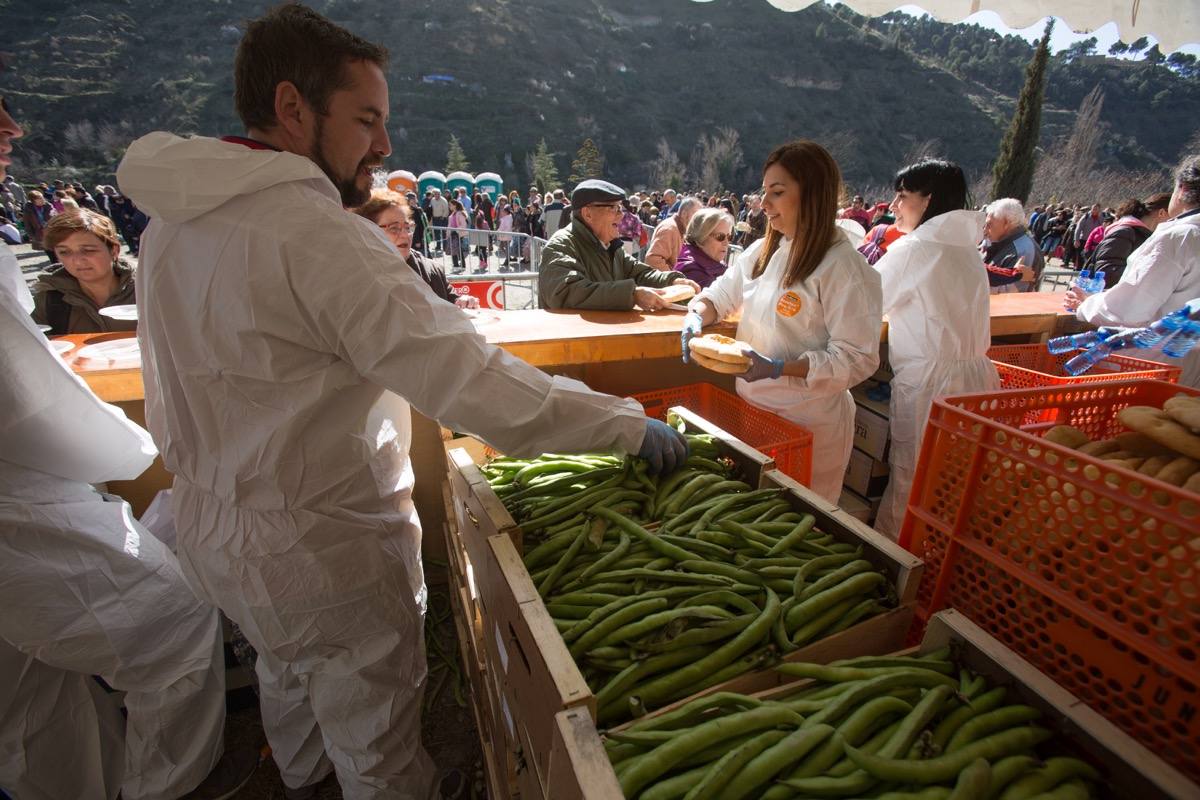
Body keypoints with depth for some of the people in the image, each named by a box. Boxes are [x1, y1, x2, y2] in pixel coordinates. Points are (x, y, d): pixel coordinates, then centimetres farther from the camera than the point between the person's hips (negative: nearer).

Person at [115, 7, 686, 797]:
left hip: (214, 526, 10)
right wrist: (632, 424, -25)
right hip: (324, 547, -10)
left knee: (289, 681, 35)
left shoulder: (176, 220, 3)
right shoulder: (316, 234, -27)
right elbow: (470, 381, -33)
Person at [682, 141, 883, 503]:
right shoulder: (763, 251, 3)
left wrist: (779, 368, -28)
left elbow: (858, 359, -20)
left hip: (808, 420, -6)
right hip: (752, 405, 7)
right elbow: (721, 293, 14)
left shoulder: (845, 269, -19)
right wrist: (696, 316, -9)